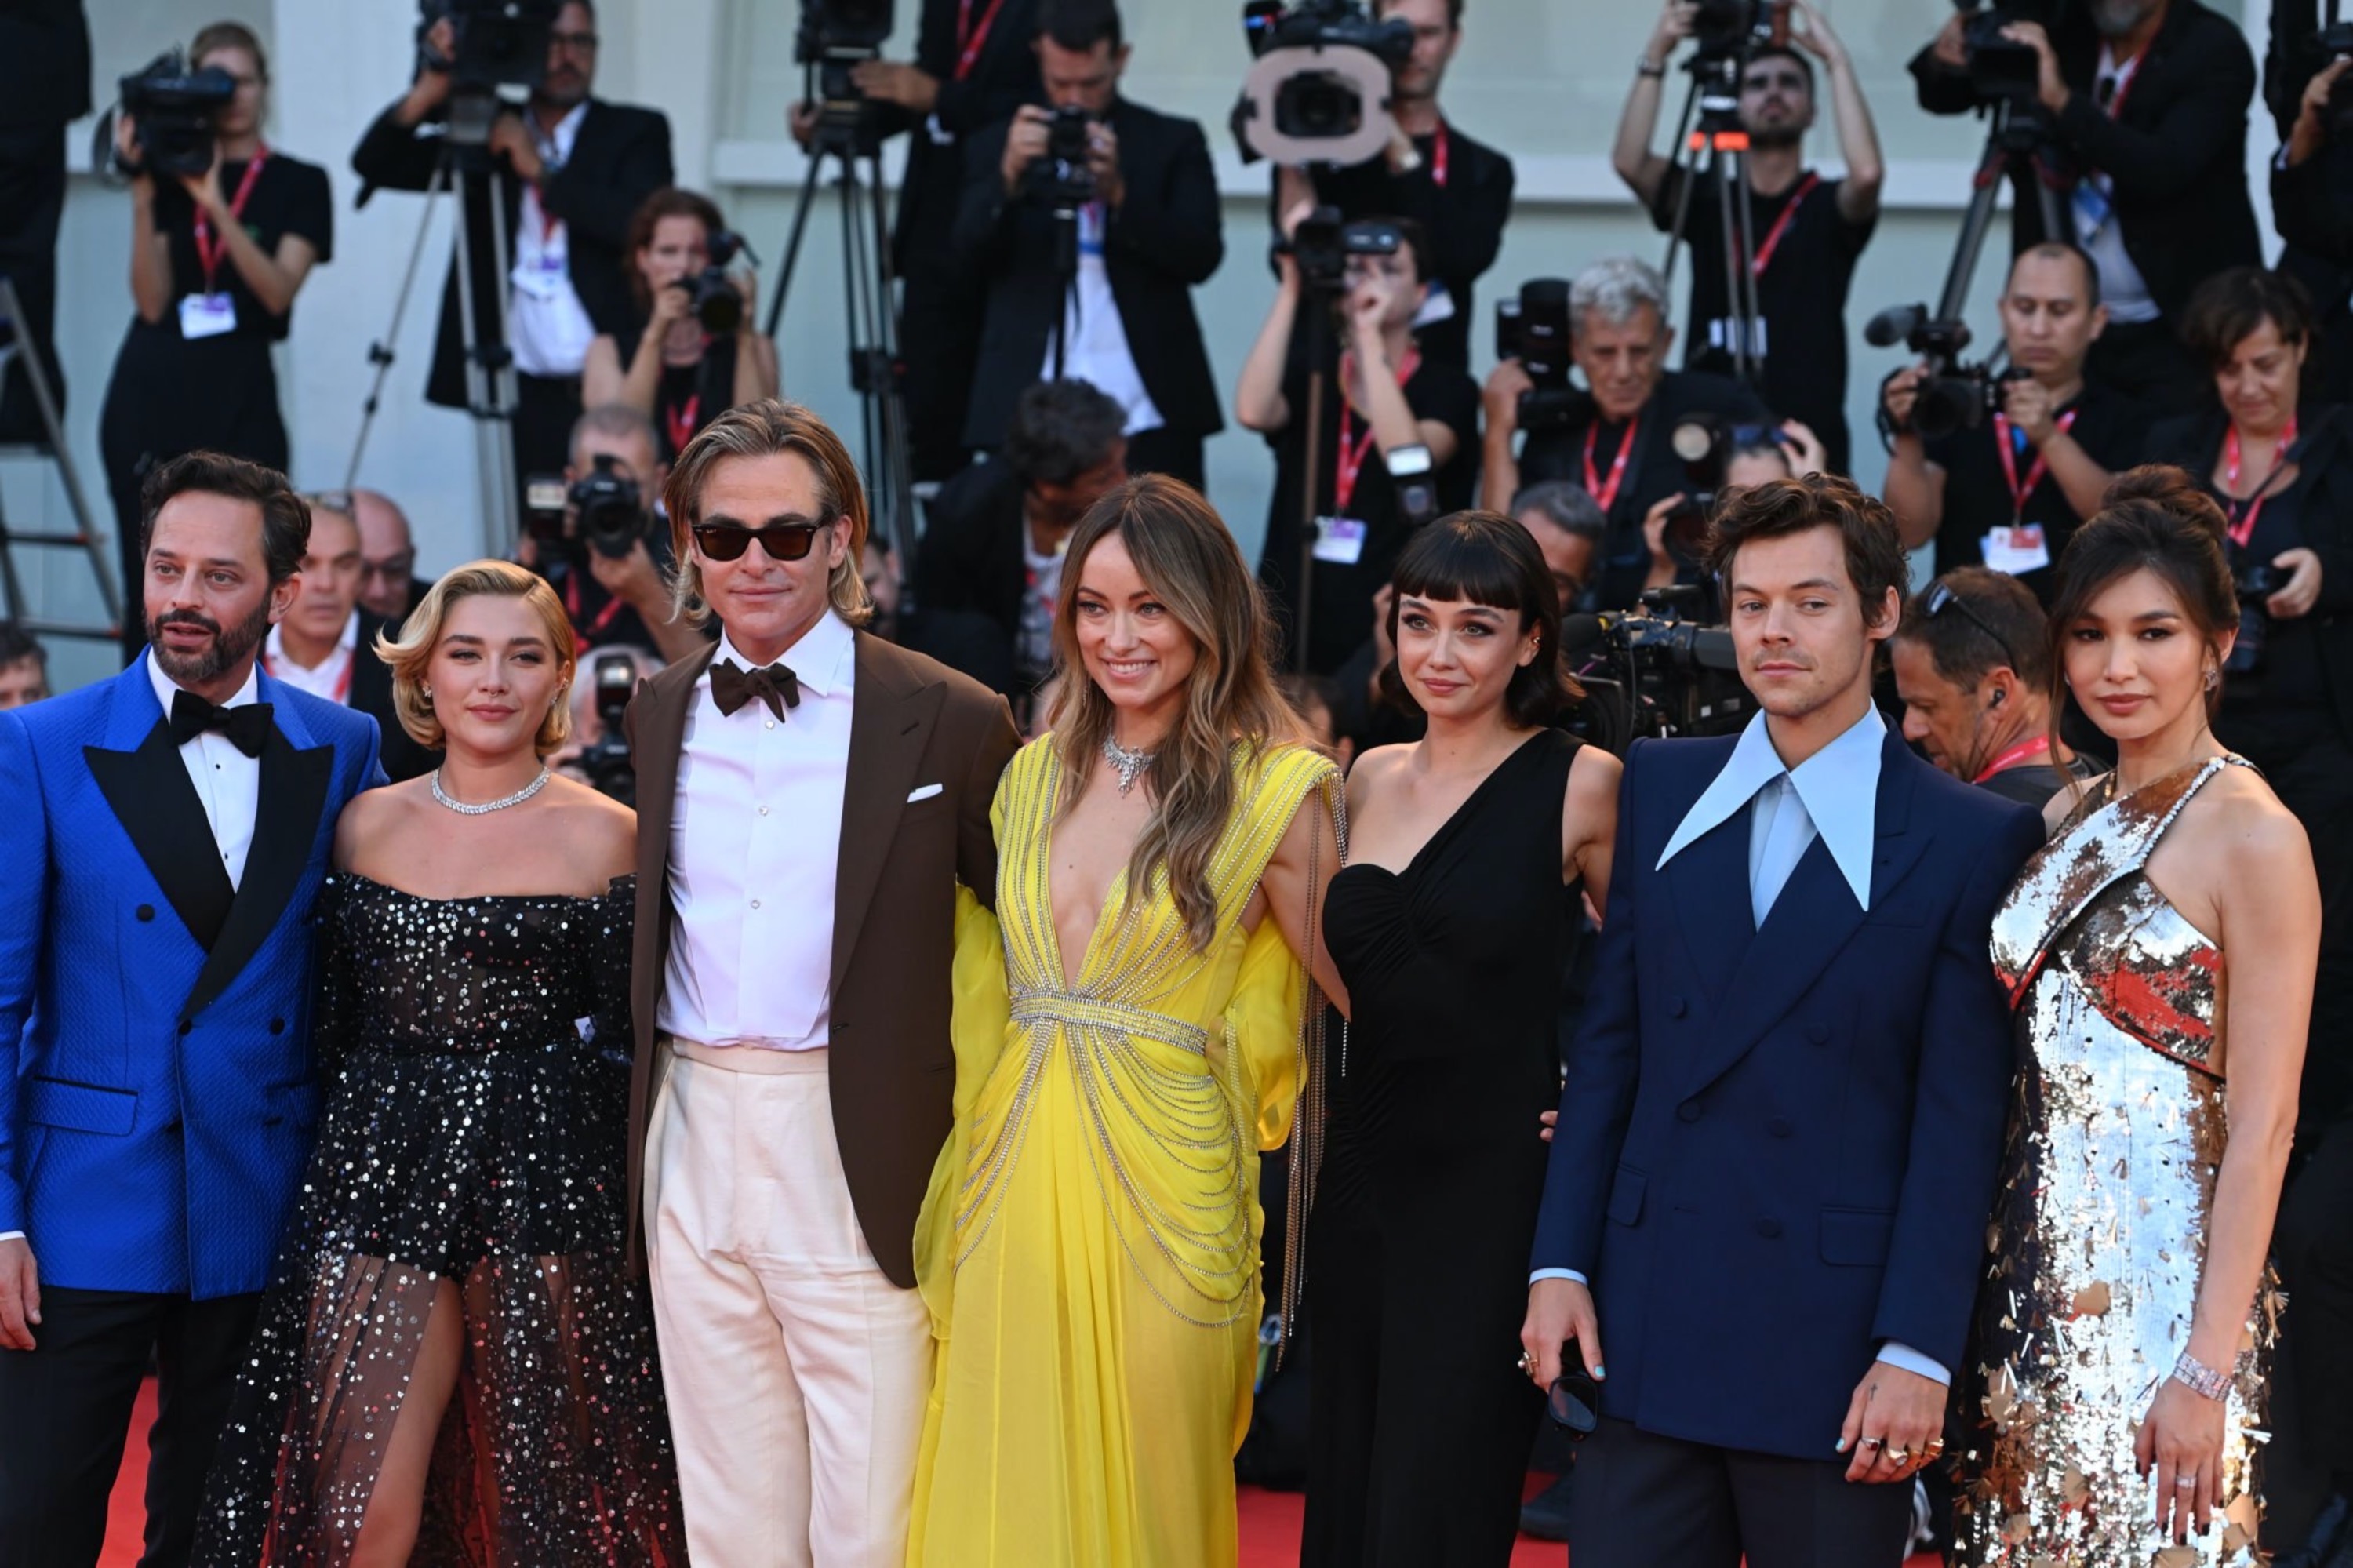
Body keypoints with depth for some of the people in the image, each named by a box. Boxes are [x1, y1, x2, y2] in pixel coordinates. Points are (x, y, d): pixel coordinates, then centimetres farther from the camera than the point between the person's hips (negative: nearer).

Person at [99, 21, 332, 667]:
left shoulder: (298, 185, 5)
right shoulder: (169, 175, 10)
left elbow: (278, 292, -9)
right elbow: (152, 302, 1)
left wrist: (215, 205, -17)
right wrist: (144, 197, -8)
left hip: (239, 401, -2)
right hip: (149, 395, 2)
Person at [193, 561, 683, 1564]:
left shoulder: (602, 835, 0)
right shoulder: (368, 823, 9)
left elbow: (622, 1039, 1)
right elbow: (332, 1021, 15)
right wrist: (341, 1147, 9)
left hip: (544, 1179, -2)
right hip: (381, 1174, 2)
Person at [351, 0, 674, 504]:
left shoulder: (635, 133, 7)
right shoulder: (490, 135, 12)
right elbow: (374, 164, 3)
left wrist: (541, 170, -10)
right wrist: (429, 92, -13)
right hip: (524, 392, 2)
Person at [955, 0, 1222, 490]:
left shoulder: (1173, 142, 9)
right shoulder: (997, 147, 12)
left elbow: (1202, 257, -1)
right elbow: (971, 257, 1)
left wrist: (1119, 192, -15)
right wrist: (1008, 178, -17)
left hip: (1147, 411, 0)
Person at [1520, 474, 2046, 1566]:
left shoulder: (1973, 840, -3)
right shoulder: (1659, 788, 9)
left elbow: (1961, 1122, -6)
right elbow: (1608, 1043, 10)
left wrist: (1918, 1352, -11)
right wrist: (1561, 1263, 4)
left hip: (1833, 1341, -3)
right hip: (1647, 1324, 4)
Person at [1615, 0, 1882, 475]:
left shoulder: (1828, 207, 5)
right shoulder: (1704, 198, 11)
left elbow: (1867, 172, -18)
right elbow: (1630, 162, -5)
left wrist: (1837, 61, -13)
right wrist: (1655, 58, -12)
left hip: (1807, 435, -2)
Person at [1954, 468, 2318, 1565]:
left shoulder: (2253, 837, -10)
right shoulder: (2070, 818, 12)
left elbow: (2261, 1129, -14)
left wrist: (2207, 1371, -19)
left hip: (2161, 1286, -7)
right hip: (2038, 1282, 7)